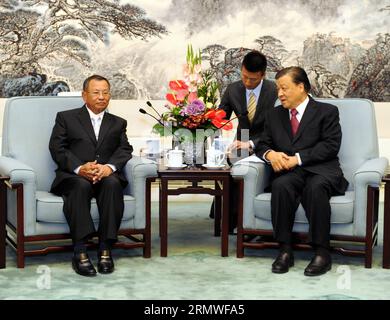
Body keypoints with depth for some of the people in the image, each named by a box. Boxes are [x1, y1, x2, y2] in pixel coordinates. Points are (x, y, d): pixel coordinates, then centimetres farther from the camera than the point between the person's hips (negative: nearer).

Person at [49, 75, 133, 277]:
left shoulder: (118, 123, 23)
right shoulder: (66, 118, 15)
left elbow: (125, 149, 7)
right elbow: (57, 148, 1)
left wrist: (110, 167, -17)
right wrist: (79, 168, -18)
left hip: (107, 176, 2)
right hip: (73, 177, -2)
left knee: (112, 183, -34)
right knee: (81, 185, -37)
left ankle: (105, 249, -34)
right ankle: (80, 251, -41)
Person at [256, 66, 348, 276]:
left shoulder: (326, 112, 7)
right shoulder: (274, 115, 21)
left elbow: (331, 145, -6)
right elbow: (262, 145, 20)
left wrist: (298, 158, -15)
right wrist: (271, 154, -6)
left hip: (321, 171, -3)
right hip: (288, 172, 3)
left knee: (315, 187, -37)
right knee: (281, 186, -33)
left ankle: (321, 253, -32)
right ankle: (285, 250, -28)